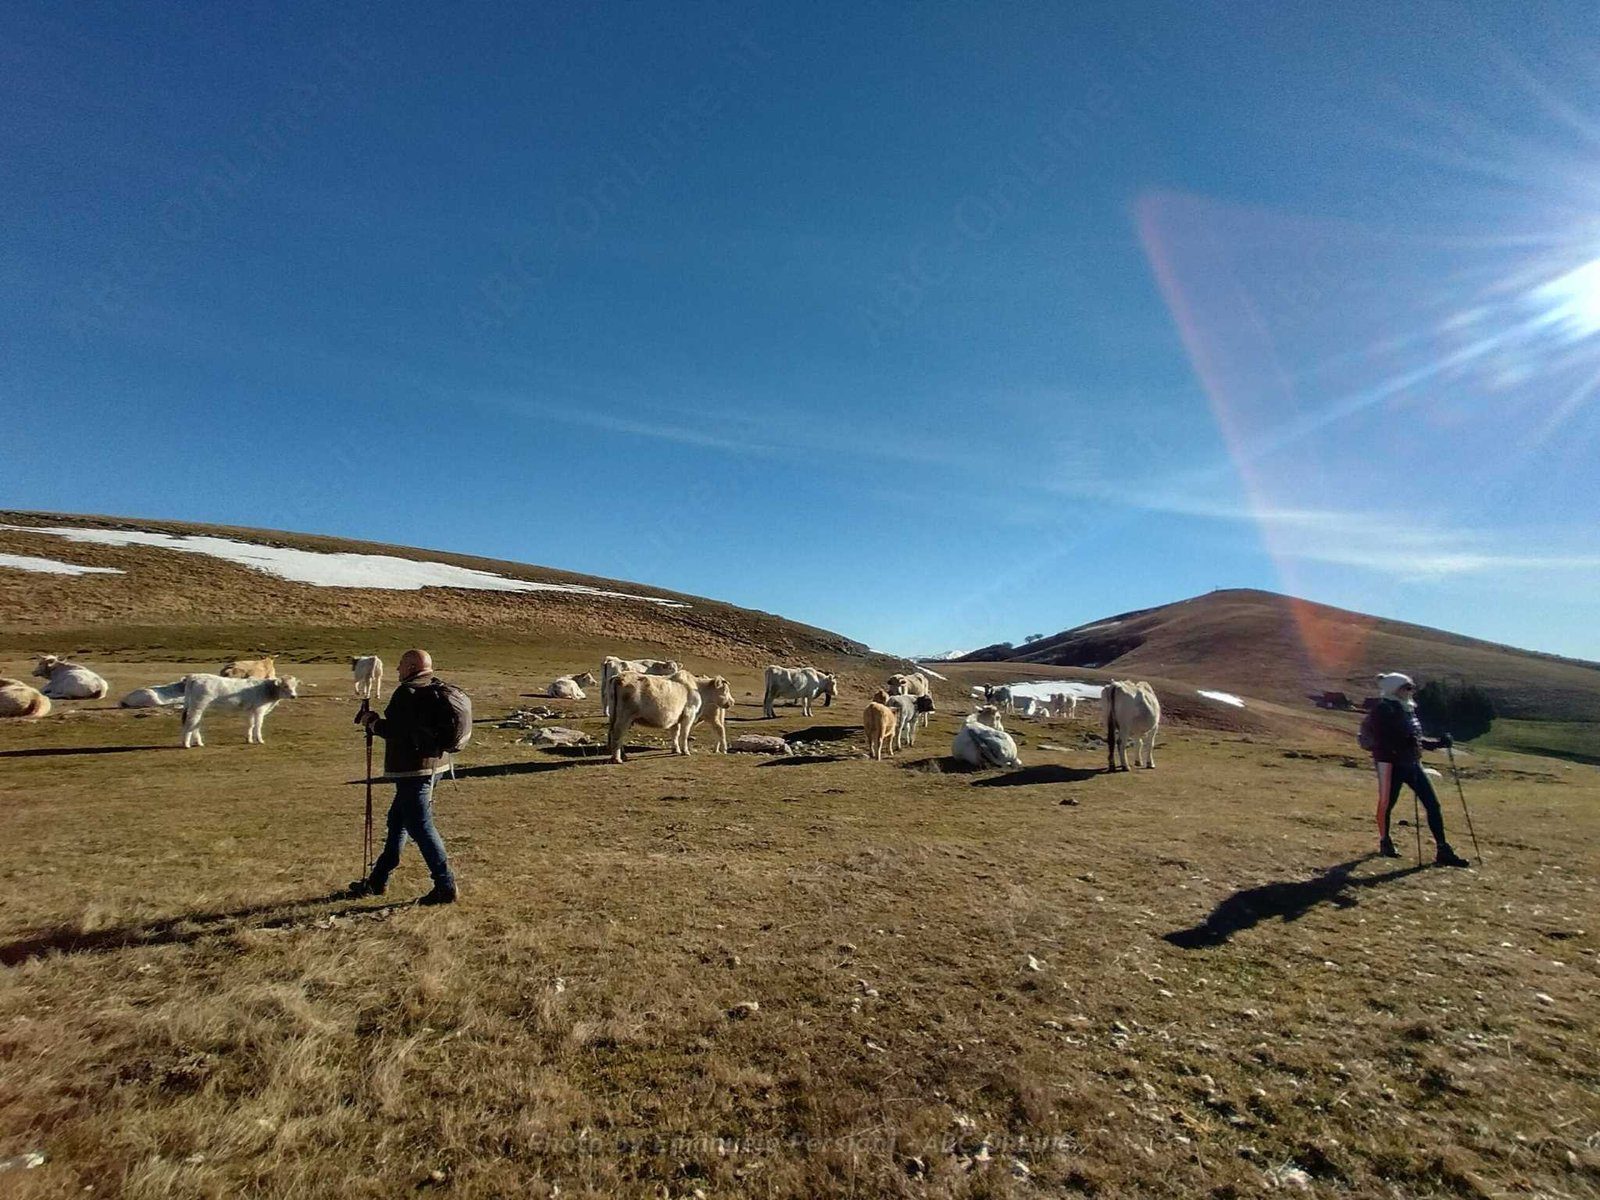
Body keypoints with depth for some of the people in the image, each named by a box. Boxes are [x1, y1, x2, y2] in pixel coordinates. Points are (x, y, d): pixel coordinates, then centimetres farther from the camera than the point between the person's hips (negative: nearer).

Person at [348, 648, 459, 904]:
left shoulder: (407, 692, -16)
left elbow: (394, 730, -20)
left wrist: (372, 721, -2)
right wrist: (379, 720, 13)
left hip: (413, 770, -10)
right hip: (434, 764, 10)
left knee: (420, 826, -5)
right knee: (398, 820, 20)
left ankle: (445, 886, -3)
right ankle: (378, 880, 32)